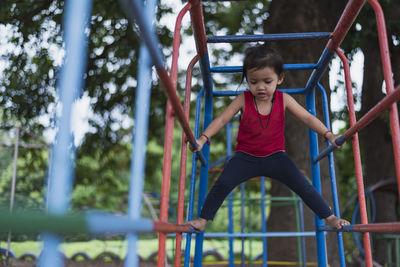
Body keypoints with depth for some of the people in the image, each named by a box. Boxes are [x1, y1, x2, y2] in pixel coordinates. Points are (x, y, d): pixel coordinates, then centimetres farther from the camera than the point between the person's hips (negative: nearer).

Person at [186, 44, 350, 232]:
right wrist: (203, 138, -25)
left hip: (275, 156, 1)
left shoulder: (283, 100, -5)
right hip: (246, 157, -1)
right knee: (223, 183, -20)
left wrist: (328, 135, -20)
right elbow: (221, 120, -10)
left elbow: (307, 118, -6)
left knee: (302, 185, -12)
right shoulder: (243, 100, -9)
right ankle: (202, 220, -3)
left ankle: (330, 218, 5)